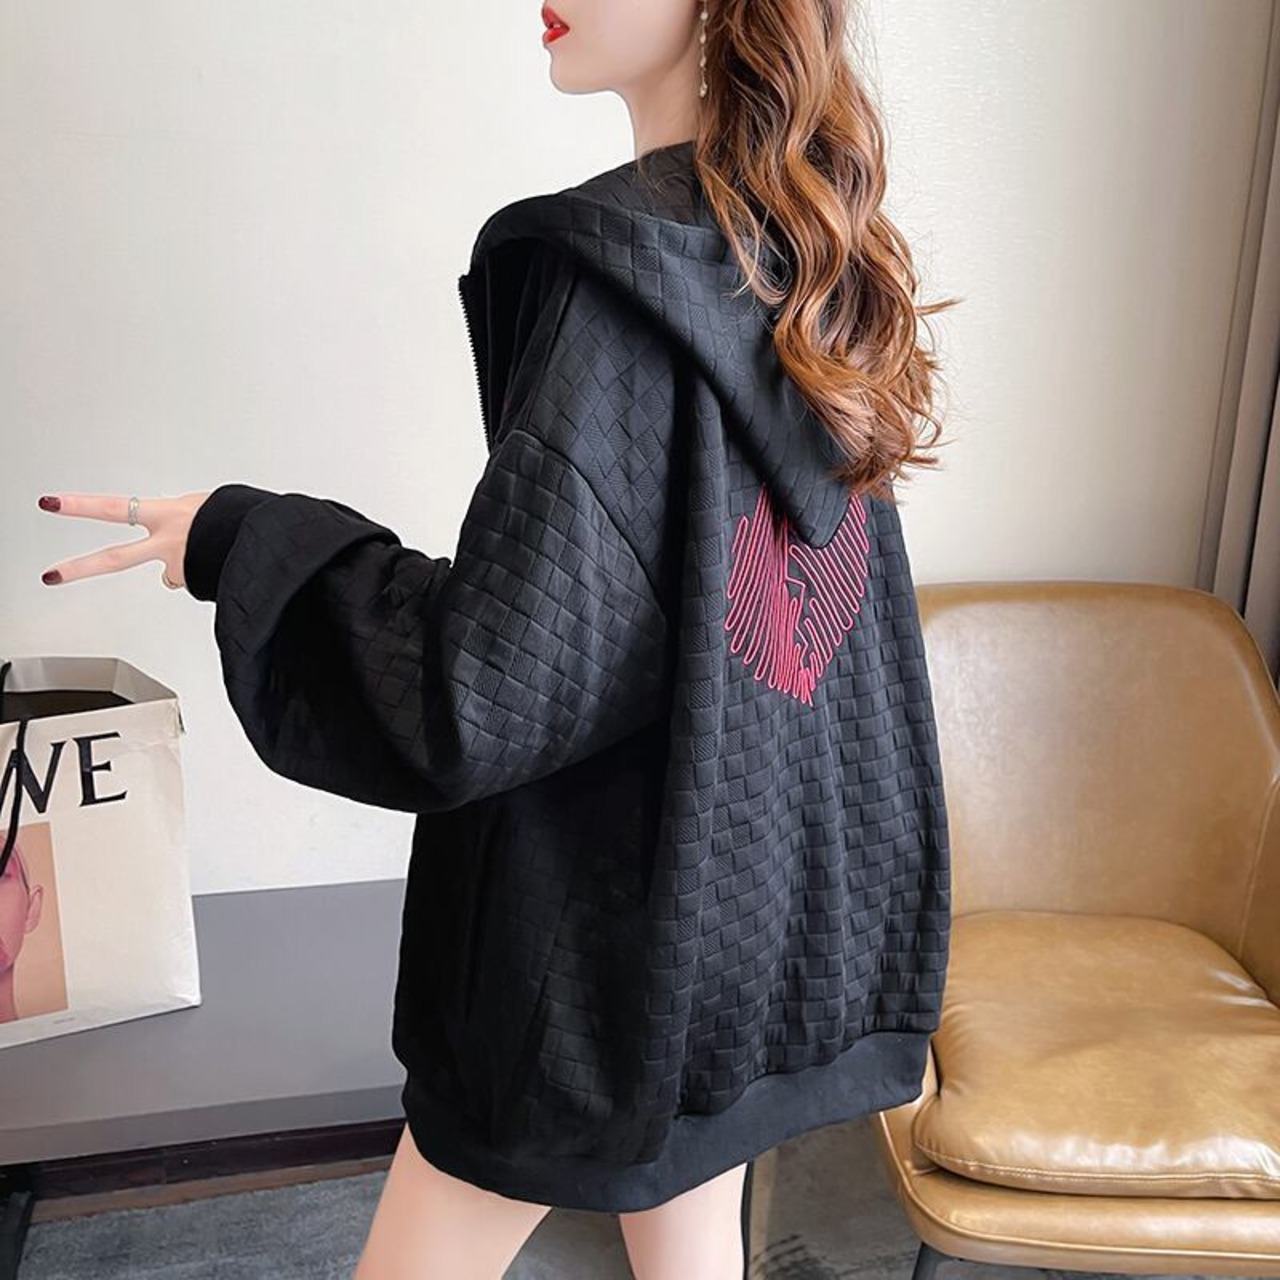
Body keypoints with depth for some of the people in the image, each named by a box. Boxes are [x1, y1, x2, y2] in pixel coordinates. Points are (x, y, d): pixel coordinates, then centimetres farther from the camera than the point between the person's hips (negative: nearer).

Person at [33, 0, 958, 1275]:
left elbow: (482, 696, -26)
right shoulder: (811, 260, 2)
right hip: (766, 895, 8)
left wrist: (237, 537, -13)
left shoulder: (613, 272, -23)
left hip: (612, 924, -7)